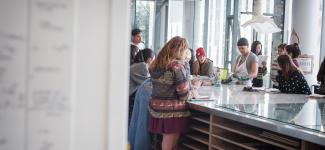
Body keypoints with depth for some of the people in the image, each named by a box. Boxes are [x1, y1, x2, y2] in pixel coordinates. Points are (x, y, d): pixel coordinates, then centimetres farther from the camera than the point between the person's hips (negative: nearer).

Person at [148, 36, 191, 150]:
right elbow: (184, 94, -16)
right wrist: (190, 93, 5)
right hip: (172, 111, -7)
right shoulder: (177, 65, -15)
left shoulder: (156, 64, 7)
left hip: (156, 108, 7)